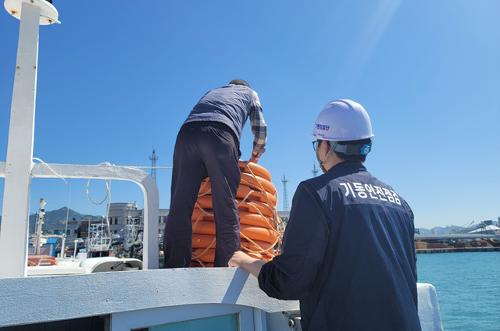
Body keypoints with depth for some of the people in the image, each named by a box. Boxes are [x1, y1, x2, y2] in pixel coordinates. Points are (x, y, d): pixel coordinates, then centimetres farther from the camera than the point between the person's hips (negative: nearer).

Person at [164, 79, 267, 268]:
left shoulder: (212, 91, 42)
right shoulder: (249, 92, 35)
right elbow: (260, 129, 32)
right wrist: (255, 155, 49)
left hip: (187, 132, 3)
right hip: (220, 134, -3)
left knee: (179, 207, -1)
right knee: (226, 209, -4)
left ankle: (174, 267, -5)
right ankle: (227, 265, -8)